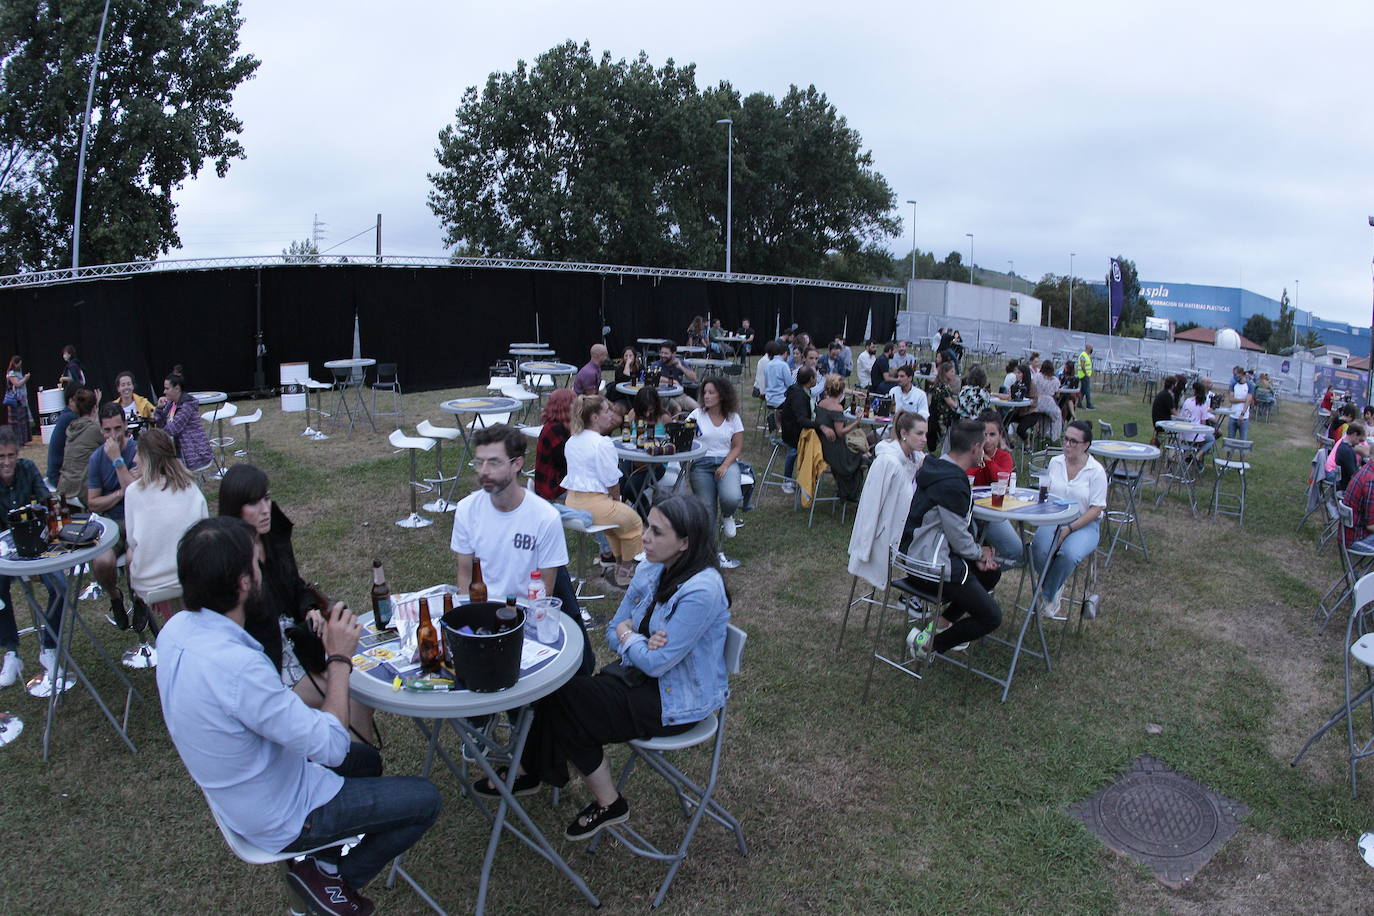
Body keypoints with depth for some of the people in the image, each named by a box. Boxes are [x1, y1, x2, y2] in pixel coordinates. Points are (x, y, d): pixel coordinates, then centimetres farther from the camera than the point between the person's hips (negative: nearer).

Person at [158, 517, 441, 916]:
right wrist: (339, 658, -21)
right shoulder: (236, 665, -38)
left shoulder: (177, 628, -9)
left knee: (366, 759, 27)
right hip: (281, 818, -9)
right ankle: (327, 876, 12)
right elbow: (331, 745, -29)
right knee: (424, 799, 2)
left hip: (236, 794, 9)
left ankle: (324, 858, 20)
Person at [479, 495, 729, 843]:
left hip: (677, 702, -7)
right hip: (638, 676, 7)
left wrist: (628, 635, -7)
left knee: (566, 702, -13)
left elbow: (656, 663, -26)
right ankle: (527, 772, 14)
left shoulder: (701, 591, -27)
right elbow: (612, 634, 4)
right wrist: (640, 643, -18)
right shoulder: (650, 570, -1)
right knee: (557, 690, -10)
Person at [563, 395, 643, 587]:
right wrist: (616, 499, 6)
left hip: (572, 502, 9)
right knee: (634, 522, 15)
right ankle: (625, 573, 26)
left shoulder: (572, 441, 9)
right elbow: (612, 481, -15)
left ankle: (620, 565, 41)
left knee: (615, 514, 33)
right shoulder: (602, 444, -18)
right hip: (593, 505, -9)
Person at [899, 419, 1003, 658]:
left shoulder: (938, 467, 7)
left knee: (991, 573, 25)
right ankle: (929, 642, 1)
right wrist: (980, 553, 3)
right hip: (933, 566, -10)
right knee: (991, 618, -2)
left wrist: (978, 552, 5)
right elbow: (959, 537, -17)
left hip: (917, 554, 10)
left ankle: (942, 622, 20)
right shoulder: (952, 484, -24)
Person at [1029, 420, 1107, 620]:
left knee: (1069, 554, -34)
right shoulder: (1055, 462, 7)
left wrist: (1069, 528, -18)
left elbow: (1096, 509, -7)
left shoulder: (1096, 470, -5)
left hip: (1084, 524, -3)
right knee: (1040, 549, -30)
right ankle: (1055, 589, -1)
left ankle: (1047, 595, -8)